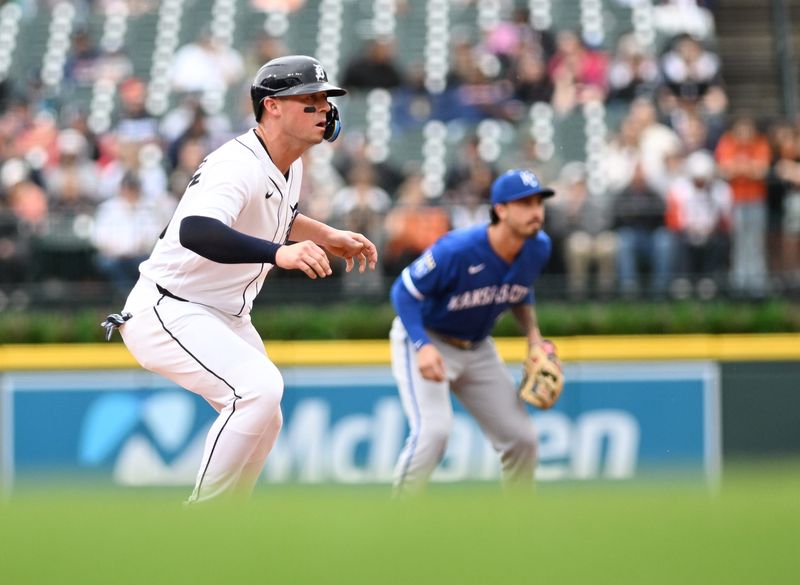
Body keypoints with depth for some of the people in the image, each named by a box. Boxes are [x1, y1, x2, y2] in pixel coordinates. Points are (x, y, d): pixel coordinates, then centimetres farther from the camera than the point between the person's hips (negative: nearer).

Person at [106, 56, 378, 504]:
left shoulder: (290, 165, 5)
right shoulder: (238, 165, -26)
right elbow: (194, 231, -46)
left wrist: (330, 237, 14)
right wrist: (279, 253, -58)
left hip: (226, 317, 11)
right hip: (168, 313, -11)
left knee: (264, 422, 16)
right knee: (260, 386, -28)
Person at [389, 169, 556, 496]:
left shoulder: (538, 249, -10)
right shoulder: (456, 250, -31)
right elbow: (404, 292, -24)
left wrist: (533, 337, -2)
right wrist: (423, 347, -36)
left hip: (478, 349, 7)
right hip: (424, 339, -7)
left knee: (521, 439, 3)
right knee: (433, 429, -27)